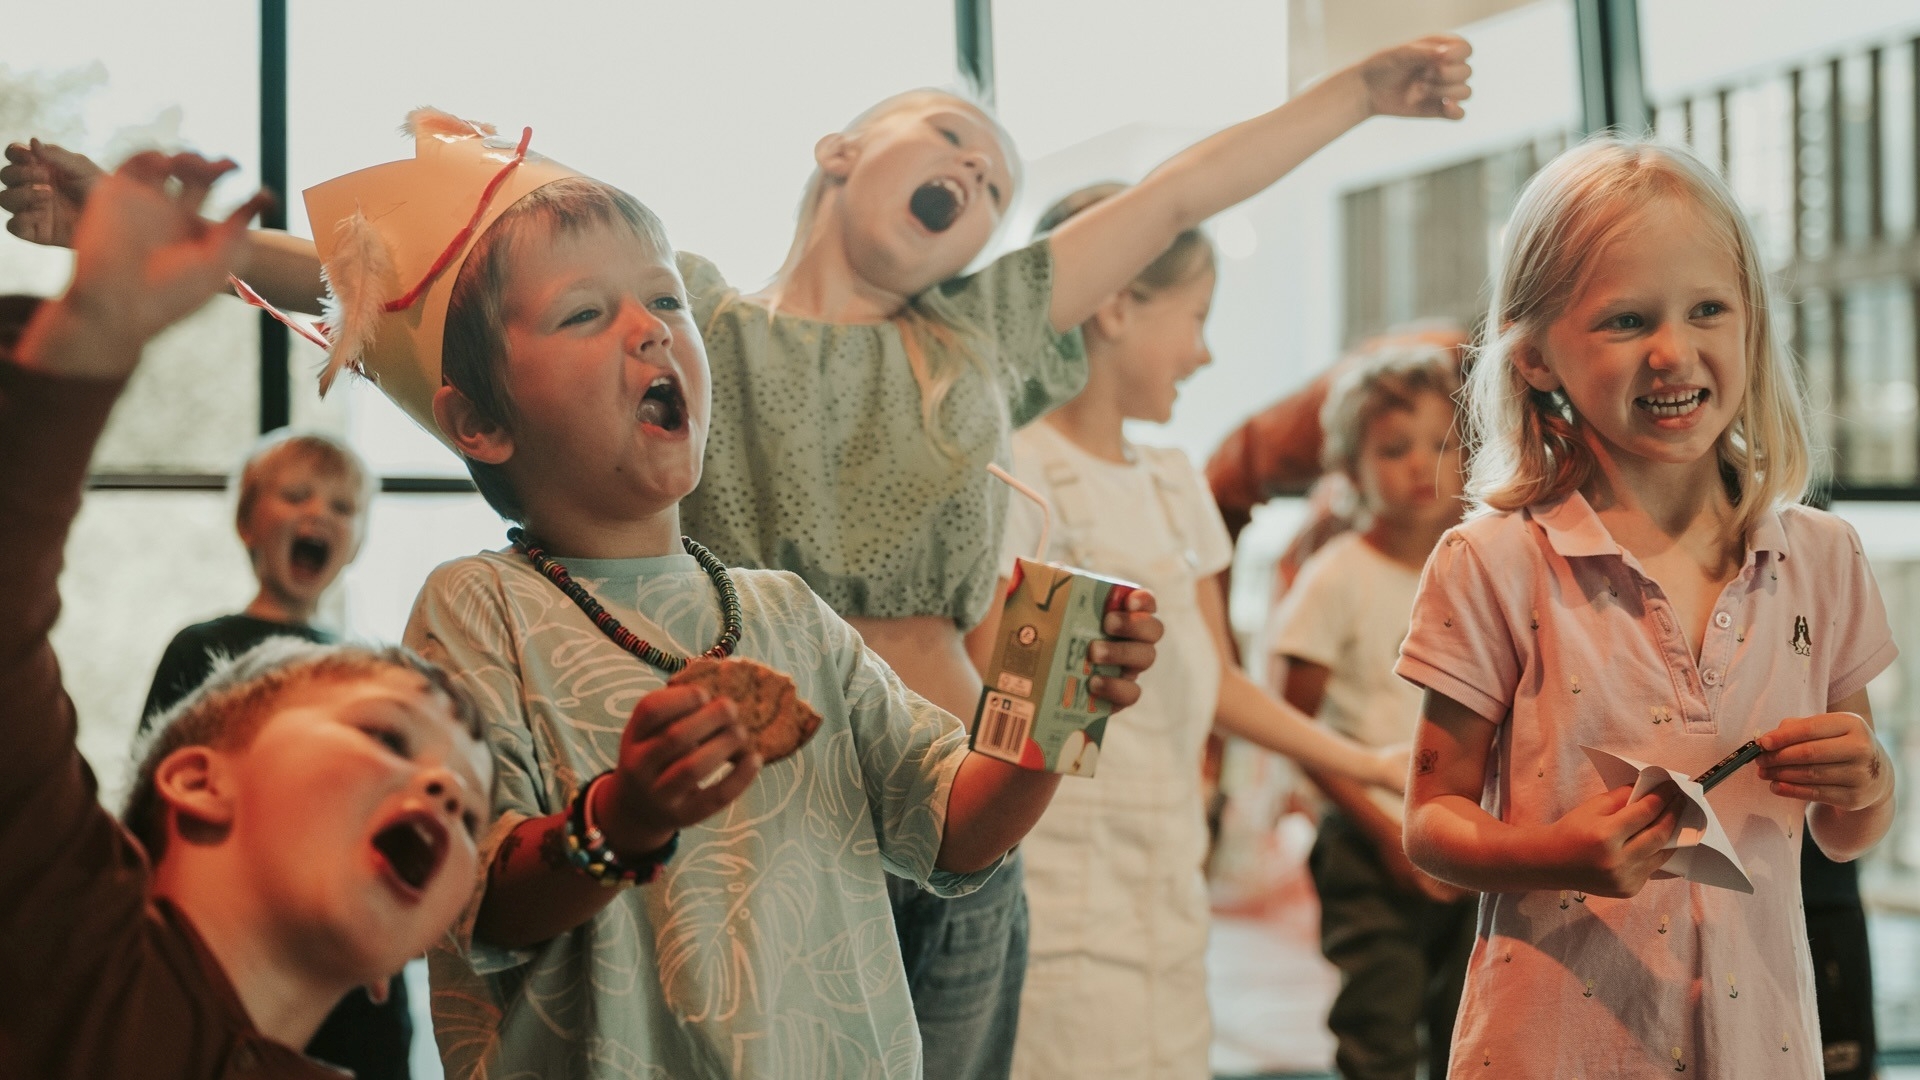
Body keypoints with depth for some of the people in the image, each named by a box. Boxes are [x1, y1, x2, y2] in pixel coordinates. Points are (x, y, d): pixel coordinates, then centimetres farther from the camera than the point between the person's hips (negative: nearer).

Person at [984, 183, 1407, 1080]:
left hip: (1164, 895, 7)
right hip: (1064, 902, -7)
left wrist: (1367, 764, 16)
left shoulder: (1172, 483, 14)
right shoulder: (1016, 473, -9)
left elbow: (1215, 682, 17)